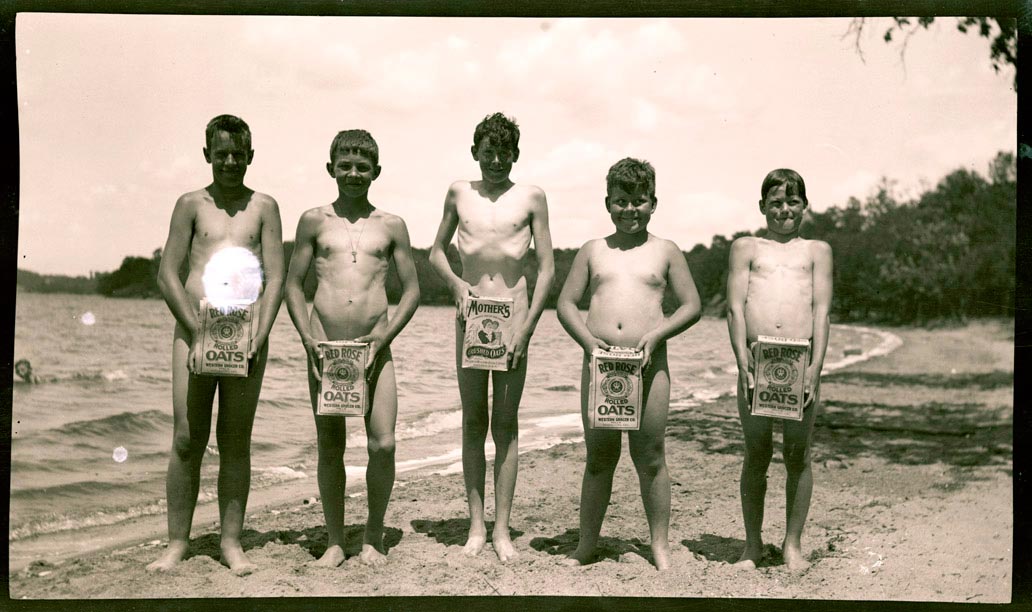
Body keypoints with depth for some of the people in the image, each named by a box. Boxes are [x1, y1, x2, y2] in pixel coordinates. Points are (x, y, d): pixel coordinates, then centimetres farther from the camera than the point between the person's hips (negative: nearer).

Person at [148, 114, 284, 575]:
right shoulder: (192, 204, 7)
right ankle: (177, 541, 11)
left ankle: (232, 542, 12)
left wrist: (259, 337, -10)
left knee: (236, 441, 4)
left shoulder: (264, 207, 8)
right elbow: (167, 275, 2)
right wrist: (198, 333, -8)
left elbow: (276, 278, 2)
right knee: (187, 439, 0)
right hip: (194, 331, 0)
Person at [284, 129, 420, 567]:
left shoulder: (391, 226, 8)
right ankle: (335, 542, 19)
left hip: (374, 349, 0)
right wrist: (308, 339, -4)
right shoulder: (314, 221, 8)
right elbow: (293, 284, 9)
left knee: (383, 444, -8)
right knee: (329, 447, 5)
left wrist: (385, 336, -6)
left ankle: (373, 538, 12)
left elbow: (412, 289, 8)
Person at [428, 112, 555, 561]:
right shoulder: (459, 192, 8)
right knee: (473, 422, 5)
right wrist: (456, 284, -5)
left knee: (505, 424, 1)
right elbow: (436, 253, 16)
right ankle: (476, 526, 13)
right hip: (470, 312, 2)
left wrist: (526, 327, -8)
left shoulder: (531, 197, 3)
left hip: (513, 314, -2)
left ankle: (502, 529, 8)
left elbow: (547, 268, 0)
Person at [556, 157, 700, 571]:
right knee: (598, 456, 8)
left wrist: (656, 335, -10)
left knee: (650, 458, 5)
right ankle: (587, 545, 19)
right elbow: (565, 303, 9)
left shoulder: (666, 251, 8)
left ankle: (660, 544, 18)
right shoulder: (593, 251, 11)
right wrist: (587, 339, -8)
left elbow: (692, 306, 6)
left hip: (649, 365, -1)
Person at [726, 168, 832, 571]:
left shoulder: (817, 250, 14)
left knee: (797, 455, 5)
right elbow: (735, 307, 3)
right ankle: (753, 544, 16)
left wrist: (815, 368, -6)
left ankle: (793, 543, 17)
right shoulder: (746, 247, 13)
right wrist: (744, 364, -8)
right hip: (755, 363, 0)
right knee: (756, 454, 5)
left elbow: (821, 311, 5)